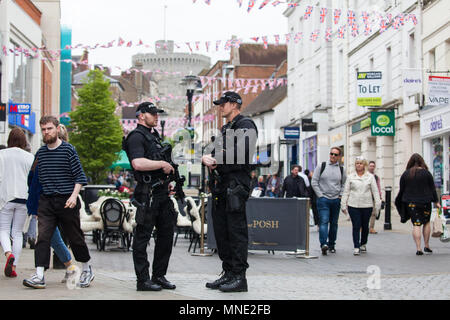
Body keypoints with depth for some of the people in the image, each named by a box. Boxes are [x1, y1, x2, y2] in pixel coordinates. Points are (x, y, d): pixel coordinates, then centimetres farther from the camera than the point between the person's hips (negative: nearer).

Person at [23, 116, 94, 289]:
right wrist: (38, 199, 18)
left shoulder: (68, 149, -4)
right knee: (43, 236, -10)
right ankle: (39, 276, -13)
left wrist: (74, 195, -17)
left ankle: (87, 269, 26)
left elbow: (80, 176, -5)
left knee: (75, 237, 6)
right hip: (46, 201, 4)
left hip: (66, 201, -4)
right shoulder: (40, 153, 11)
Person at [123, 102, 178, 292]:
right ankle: (143, 280, -1)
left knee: (166, 233, 11)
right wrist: (162, 164, -16)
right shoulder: (136, 137, -9)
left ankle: (159, 276, 20)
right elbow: (138, 163, -25)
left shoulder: (154, 136, 21)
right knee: (143, 236, -4)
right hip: (147, 194, -10)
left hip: (162, 192, 10)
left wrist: (168, 179, 17)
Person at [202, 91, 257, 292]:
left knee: (236, 231, -9)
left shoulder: (245, 125, -5)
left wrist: (216, 160, -9)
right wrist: (207, 158, -1)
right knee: (221, 231, 11)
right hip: (220, 186, 10)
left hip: (236, 185, -10)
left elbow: (240, 153, -19)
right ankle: (228, 274, 18)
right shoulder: (226, 129, 24)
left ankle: (239, 277, -7)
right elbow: (217, 153, 22)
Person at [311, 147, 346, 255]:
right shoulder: (322, 166, 1)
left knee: (334, 223, 10)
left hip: (336, 200, 3)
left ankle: (331, 244, 20)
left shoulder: (341, 170, 8)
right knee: (324, 222, -14)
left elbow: (344, 184, 16)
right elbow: (314, 182, 1)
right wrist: (320, 195, -5)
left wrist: (340, 195, 2)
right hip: (323, 199, -3)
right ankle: (323, 244, -23)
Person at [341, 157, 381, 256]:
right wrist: (343, 205, 4)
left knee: (365, 226, 10)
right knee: (356, 226, -6)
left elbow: (375, 191, 5)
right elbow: (346, 191, 8)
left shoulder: (370, 177, 6)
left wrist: (377, 204, -2)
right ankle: (356, 247, -5)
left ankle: (363, 244, 30)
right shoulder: (350, 177, 7)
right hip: (353, 205, -1)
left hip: (367, 205, 1)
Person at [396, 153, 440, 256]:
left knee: (416, 224, -1)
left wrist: (398, 201, 18)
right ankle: (427, 246, 17)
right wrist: (436, 201, 8)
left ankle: (418, 248, -8)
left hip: (411, 203, 0)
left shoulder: (405, 174, 0)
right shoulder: (426, 173, -2)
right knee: (426, 222, 15)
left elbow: (402, 190, 4)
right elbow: (432, 188, 1)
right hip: (425, 202, 0)